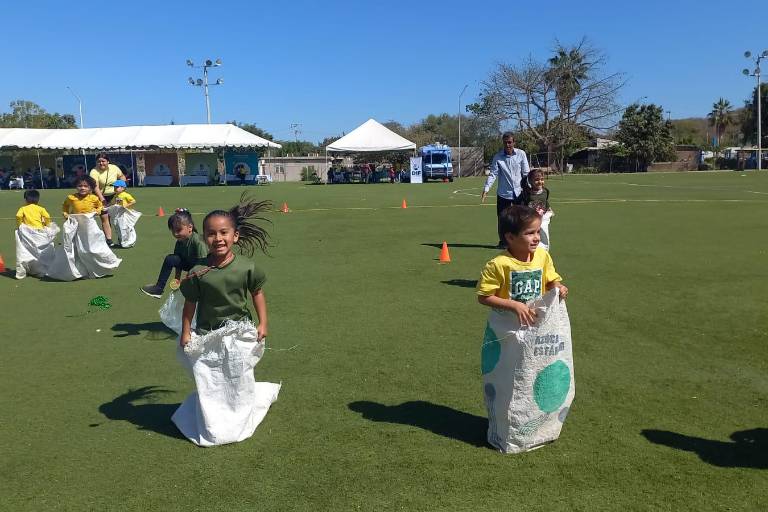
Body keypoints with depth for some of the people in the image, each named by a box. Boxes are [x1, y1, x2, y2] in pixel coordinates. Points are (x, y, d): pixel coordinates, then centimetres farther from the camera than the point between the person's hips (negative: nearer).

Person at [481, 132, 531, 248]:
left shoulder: (521, 154, -4)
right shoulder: (497, 157, -4)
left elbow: (526, 173, 0)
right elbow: (493, 174, -6)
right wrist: (486, 189, -16)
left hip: (519, 192, 0)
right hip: (503, 193, 0)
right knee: (501, 218, 5)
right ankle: (503, 241, 19)